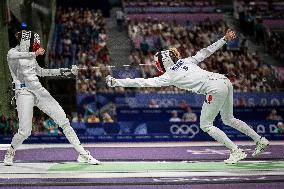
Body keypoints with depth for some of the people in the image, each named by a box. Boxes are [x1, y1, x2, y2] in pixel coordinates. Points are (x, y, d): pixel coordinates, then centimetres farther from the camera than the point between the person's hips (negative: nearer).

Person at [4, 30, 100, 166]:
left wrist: (66, 71, 25)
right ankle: (10, 153, 20)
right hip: (24, 93, -7)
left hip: (38, 91, 7)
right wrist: (34, 54, -32)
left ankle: (83, 154, -2)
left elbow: (40, 72, 28)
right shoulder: (13, 53, -6)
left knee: (64, 121, -4)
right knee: (25, 132, -12)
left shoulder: (30, 55, 16)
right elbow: (13, 56, -33)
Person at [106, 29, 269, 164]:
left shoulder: (169, 76, 1)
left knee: (205, 125, 6)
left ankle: (237, 151, 2)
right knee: (228, 119, 25)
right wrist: (225, 39, 27)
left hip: (216, 89, -8)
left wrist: (116, 82, 3)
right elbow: (206, 51, 19)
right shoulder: (186, 61, 18)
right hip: (225, 81, 8)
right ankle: (261, 141, 27)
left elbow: (143, 82, 1)